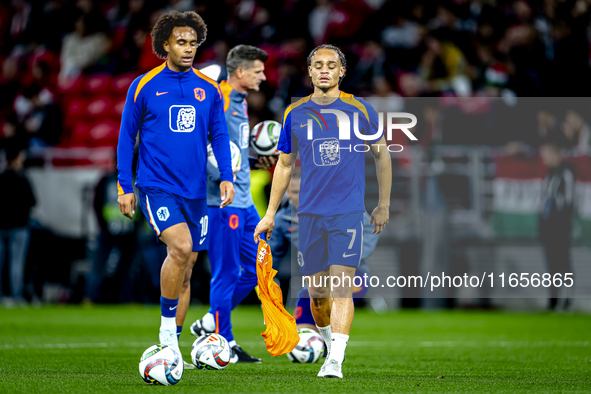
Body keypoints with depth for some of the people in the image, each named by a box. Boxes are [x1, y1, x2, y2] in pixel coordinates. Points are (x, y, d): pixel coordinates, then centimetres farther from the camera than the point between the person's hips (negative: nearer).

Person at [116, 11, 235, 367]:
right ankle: (167, 330, -11)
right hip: (157, 186, -4)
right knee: (180, 247, -25)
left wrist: (227, 177, -2)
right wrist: (125, 187, 1)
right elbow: (127, 137, 4)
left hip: (195, 190, 4)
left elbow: (220, 136, 12)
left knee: (186, 265, 6)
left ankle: (171, 345, 18)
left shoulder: (209, 90, 8)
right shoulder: (144, 86, 0)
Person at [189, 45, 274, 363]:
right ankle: (222, 345, 4)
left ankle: (210, 324, 20)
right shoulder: (217, 100, -14)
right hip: (223, 203, -10)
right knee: (226, 274, -4)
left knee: (256, 268, 11)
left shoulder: (239, 101, 16)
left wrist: (255, 160, 14)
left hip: (244, 202, 10)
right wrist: (220, 178, -24)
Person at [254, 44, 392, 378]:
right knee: (317, 293, 5)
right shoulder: (296, 114, 7)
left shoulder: (360, 110, 1)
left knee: (342, 287, -14)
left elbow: (382, 154, 11)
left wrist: (384, 204, 10)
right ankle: (331, 347, 29)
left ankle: (336, 362, -18)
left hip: (349, 212, -3)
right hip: (310, 213, 3)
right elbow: (285, 164, 16)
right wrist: (271, 214, 14)